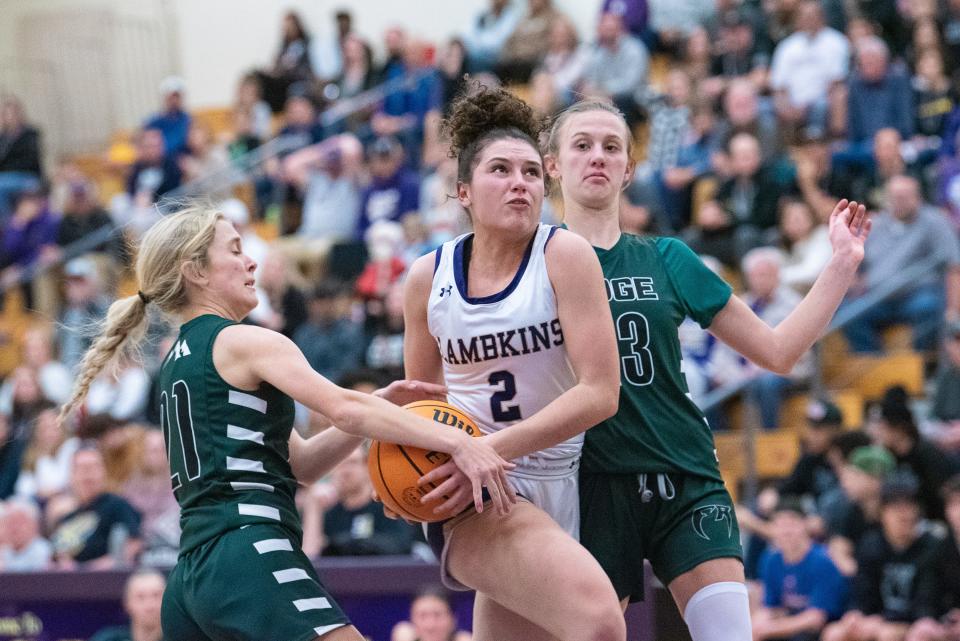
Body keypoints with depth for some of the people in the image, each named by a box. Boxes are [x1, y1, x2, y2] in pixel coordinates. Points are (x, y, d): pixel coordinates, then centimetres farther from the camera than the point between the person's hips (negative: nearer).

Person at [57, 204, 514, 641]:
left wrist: (382, 405, 11)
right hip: (251, 557, -10)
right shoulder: (243, 342, -1)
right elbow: (344, 409, -16)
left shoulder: (180, 362, 25)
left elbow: (300, 462, 22)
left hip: (192, 576, 10)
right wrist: (456, 441, -21)